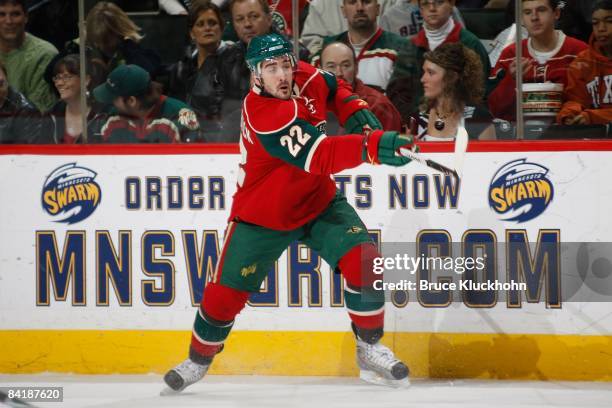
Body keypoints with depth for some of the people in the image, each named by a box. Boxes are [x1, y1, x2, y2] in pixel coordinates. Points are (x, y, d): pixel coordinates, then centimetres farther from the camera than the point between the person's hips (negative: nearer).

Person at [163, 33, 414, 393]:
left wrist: (355, 110, -1)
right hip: (262, 217, -5)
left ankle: (370, 349, -4)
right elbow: (320, 156, -45)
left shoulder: (306, 79, -10)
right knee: (225, 294, 1)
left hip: (318, 202, 5)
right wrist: (372, 146, -58)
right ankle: (198, 360, 29)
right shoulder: (263, 115, -32)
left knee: (362, 259, -18)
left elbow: (331, 85, 18)